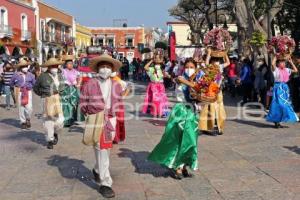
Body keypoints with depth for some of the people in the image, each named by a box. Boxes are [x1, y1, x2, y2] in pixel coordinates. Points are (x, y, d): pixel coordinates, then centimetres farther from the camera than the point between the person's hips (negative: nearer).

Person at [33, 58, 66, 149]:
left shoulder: (60, 75, 9)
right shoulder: (43, 76, -6)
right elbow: (35, 88, 5)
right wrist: (43, 95, 2)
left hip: (58, 99, 3)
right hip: (47, 100, -3)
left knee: (59, 120, -4)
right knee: (48, 120, 0)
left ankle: (55, 133, 28)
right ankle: (50, 140, 14)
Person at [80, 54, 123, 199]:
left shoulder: (116, 86, 6)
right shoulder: (90, 84, -5)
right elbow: (83, 104, 0)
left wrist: (112, 115, 7)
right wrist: (91, 114, -1)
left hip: (111, 120, 5)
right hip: (96, 121, -4)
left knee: (106, 149, 17)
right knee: (102, 151, -6)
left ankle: (98, 170, 44)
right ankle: (105, 183, 0)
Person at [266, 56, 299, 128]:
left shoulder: (287, 70, 13)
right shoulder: (276, 69, -5)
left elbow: (295, 70, 16)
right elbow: (273, 64, -25)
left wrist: (291, 62, 12)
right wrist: (275, 57, -13)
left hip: (285, 88, 7)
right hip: (278, 88, -7)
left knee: (284, 104, 7)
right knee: (278, 104, -8)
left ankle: (278, 121, 14)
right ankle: (276, 122, -2)